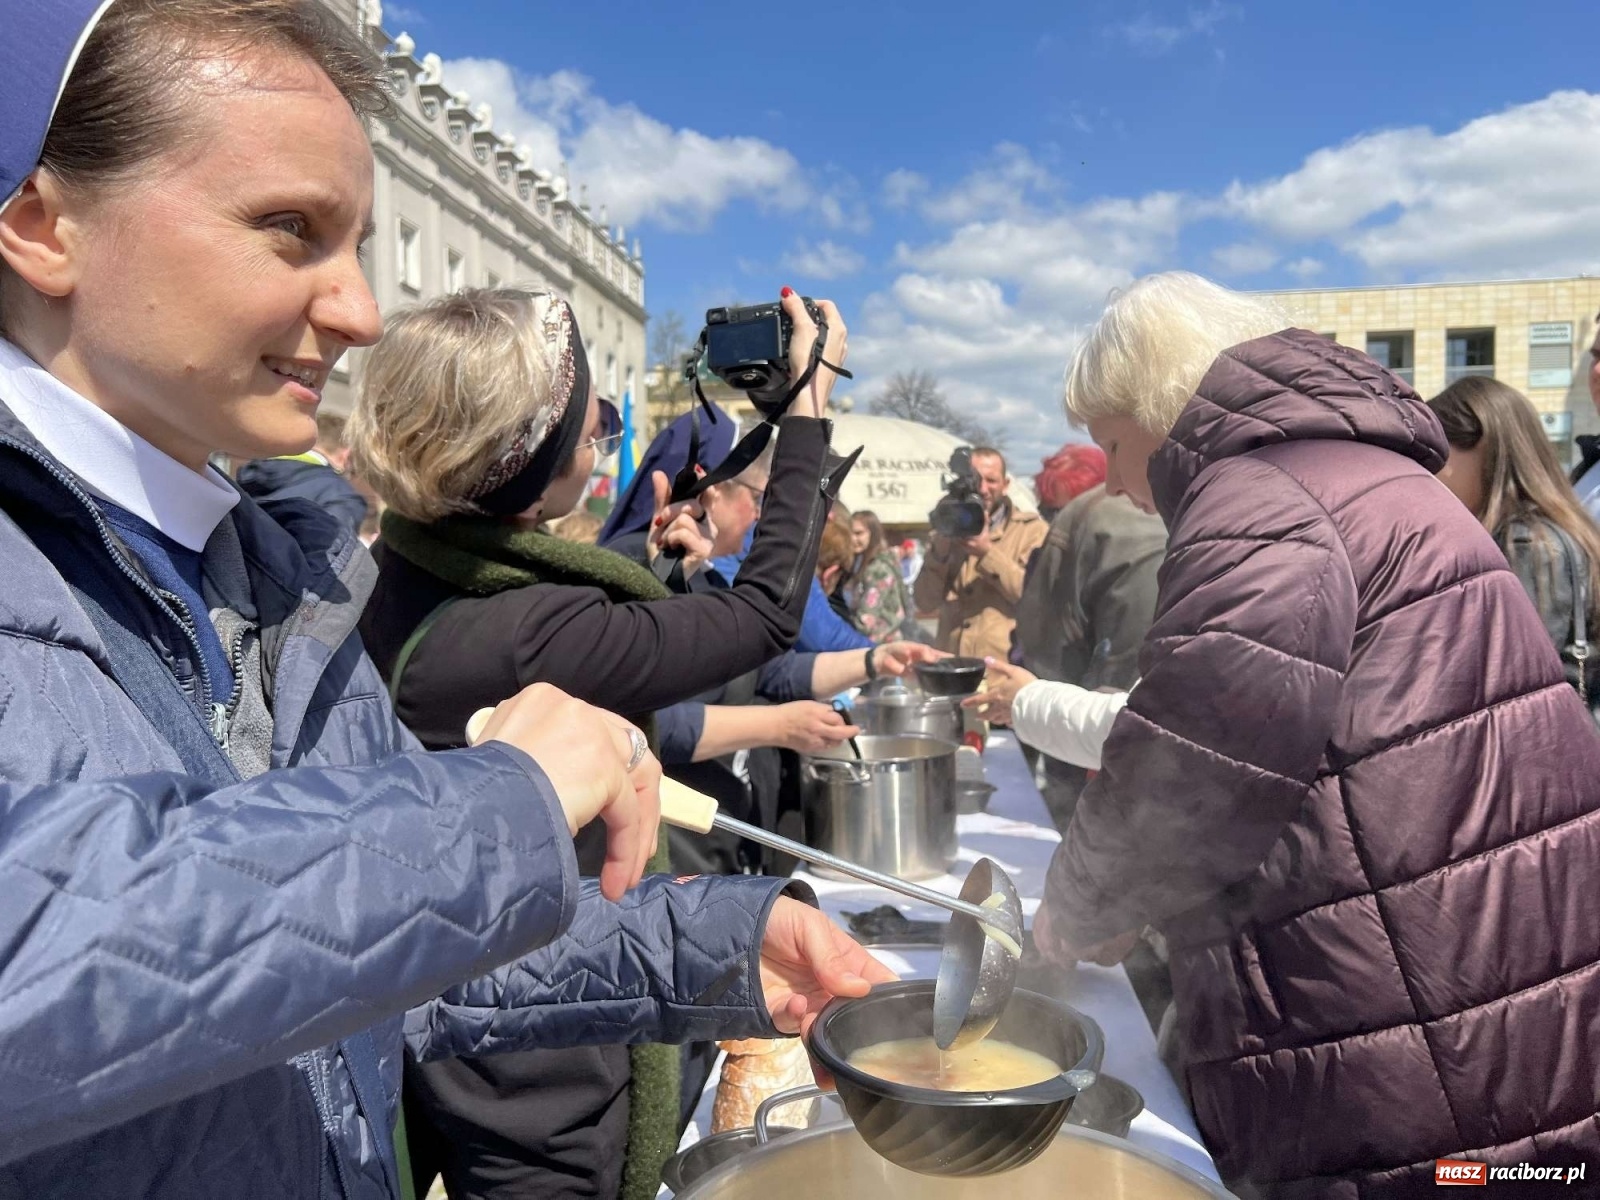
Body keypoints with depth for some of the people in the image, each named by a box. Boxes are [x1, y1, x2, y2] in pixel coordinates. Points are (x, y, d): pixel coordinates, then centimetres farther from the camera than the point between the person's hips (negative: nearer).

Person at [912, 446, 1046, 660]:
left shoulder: (1032, 529, 2)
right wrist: (941, 550, -12)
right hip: (951, 662, 3)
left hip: (1008, 663, -3)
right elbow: (924, 603, 1)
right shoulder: (949, 532, 12)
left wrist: (988, 552, -18)